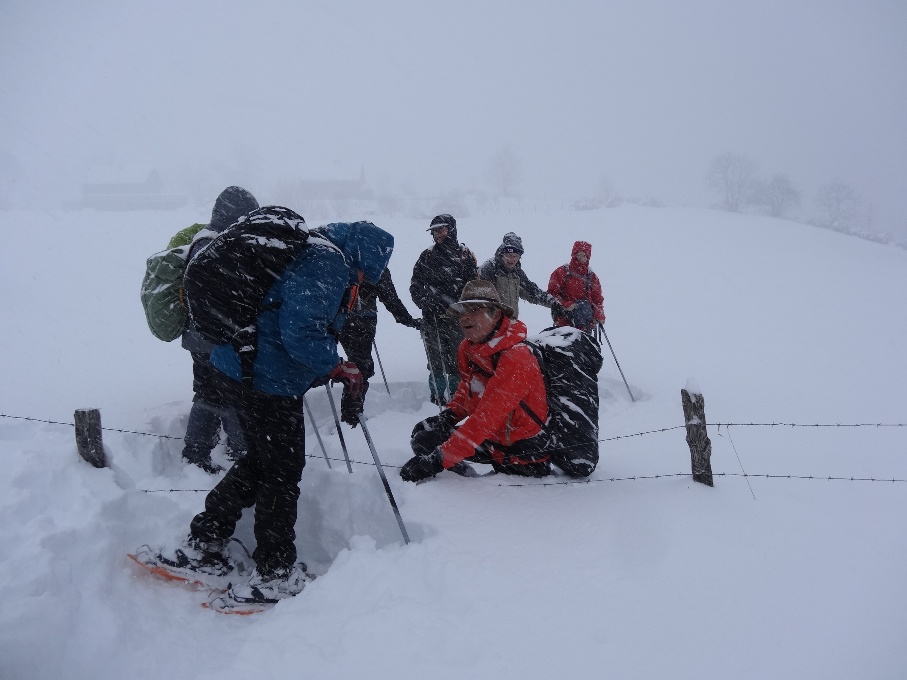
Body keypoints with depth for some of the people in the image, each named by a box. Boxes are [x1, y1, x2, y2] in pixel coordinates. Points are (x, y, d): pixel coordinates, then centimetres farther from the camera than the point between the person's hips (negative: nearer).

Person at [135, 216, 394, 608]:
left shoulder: (309, 250, 15)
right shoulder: (329, 263, -17)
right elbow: (301, 334, -26)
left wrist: (326, 368, 12)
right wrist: (337, 368, -11)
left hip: (236, 366, 10)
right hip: (268, 381, -10)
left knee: (260, 461, 22)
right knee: (282, 474, 4)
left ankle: (203, 548, 28)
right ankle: (276, 575, 18)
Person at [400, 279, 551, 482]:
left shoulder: (515, 359, -26)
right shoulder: (467, 348, 0)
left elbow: (486, 419, -33)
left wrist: (439, 459, -36)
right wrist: (450, 414, -2)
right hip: (490, 437, 8)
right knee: (424, 435, -6)